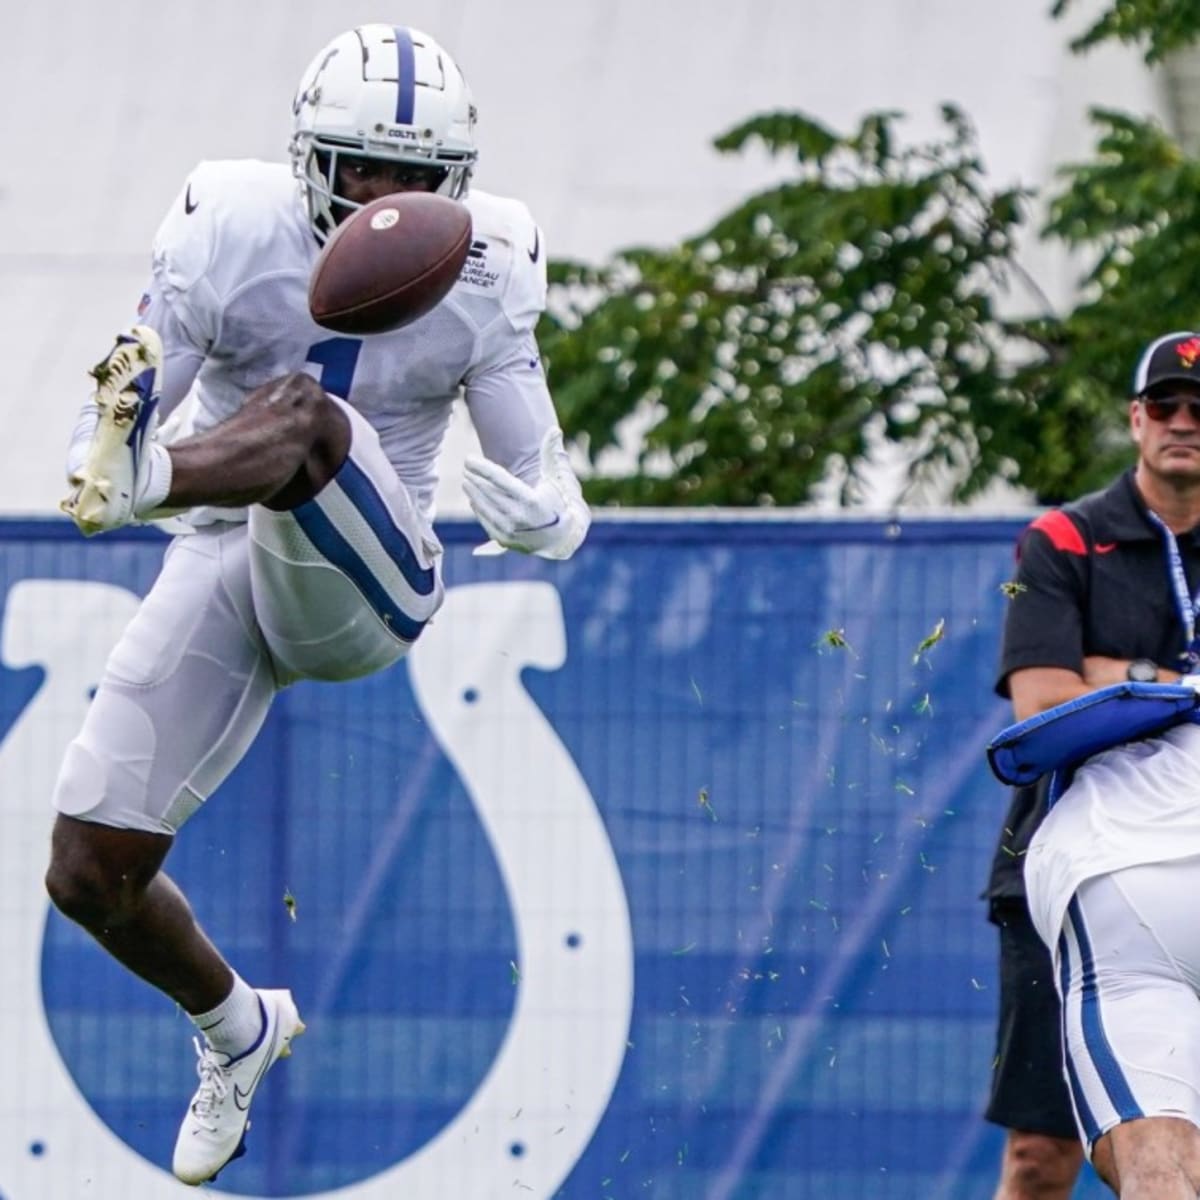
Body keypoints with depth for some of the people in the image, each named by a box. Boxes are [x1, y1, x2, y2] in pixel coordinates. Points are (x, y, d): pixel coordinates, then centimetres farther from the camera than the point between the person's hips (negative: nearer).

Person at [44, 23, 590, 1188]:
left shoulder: (480, 288, -10)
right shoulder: (228, 243, -13)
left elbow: (550, 501, -8)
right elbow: (101, 436, -14)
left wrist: (541, 518, -34)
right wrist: (99, 472, -39)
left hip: (361, 587, -2)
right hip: (224, 576, 2)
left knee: (308, 417, -33)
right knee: (89, 876, 3)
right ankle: (234, 1029, 30)